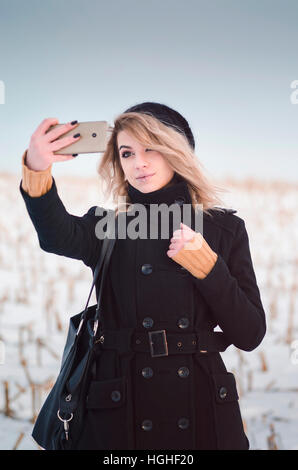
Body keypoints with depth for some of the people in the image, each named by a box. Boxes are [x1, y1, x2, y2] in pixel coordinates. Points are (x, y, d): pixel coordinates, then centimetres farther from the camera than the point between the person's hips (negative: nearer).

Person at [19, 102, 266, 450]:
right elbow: (58, 236, -20)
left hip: (204, 417, 0)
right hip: (120, 419, 0)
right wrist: (37, 170, -39)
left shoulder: (224, 228, 5)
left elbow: (250, 336, 1)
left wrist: (206, 266, -12)